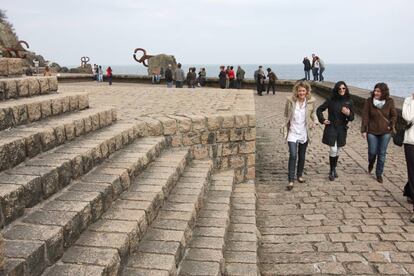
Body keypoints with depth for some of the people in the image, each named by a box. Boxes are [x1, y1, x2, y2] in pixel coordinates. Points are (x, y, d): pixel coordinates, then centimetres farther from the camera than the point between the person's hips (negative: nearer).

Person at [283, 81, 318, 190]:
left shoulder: (311, 101, -5)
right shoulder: (290, 100, -10)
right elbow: (286, 115, 2)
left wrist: (315, 121, -3)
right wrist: (285, 128, -2)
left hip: (304, 133, 3)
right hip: (293, 133, -3)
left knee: (302, 156, 16)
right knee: (293, 155, -13)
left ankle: (299, 175, 37)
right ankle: (291, 180, -5)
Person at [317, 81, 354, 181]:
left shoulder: (349, 102, 1)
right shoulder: (331, 100, -5)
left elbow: (352, 118, 3)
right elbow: (319, 110, 5)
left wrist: (348, 114, -18)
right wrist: (322, 120, -5)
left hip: (342, 129, 3)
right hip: (331, 128, -3)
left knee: (337, 150, 13)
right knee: (333, 150, -8)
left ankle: (334, 169, 32)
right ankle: (331, 171, 6)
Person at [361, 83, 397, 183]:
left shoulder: (390, 101, -6)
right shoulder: (369, 101, -9)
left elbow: (394, 115, 5)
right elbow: (365, 116, -7)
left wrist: (391, 125, -8)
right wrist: (363, 130, -8)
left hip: (385, 132, 1)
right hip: (372, 131, -1)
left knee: (382, 153, 6)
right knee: (372, 151, 4)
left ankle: (379, 174, 20)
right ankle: (371, 164, 40)